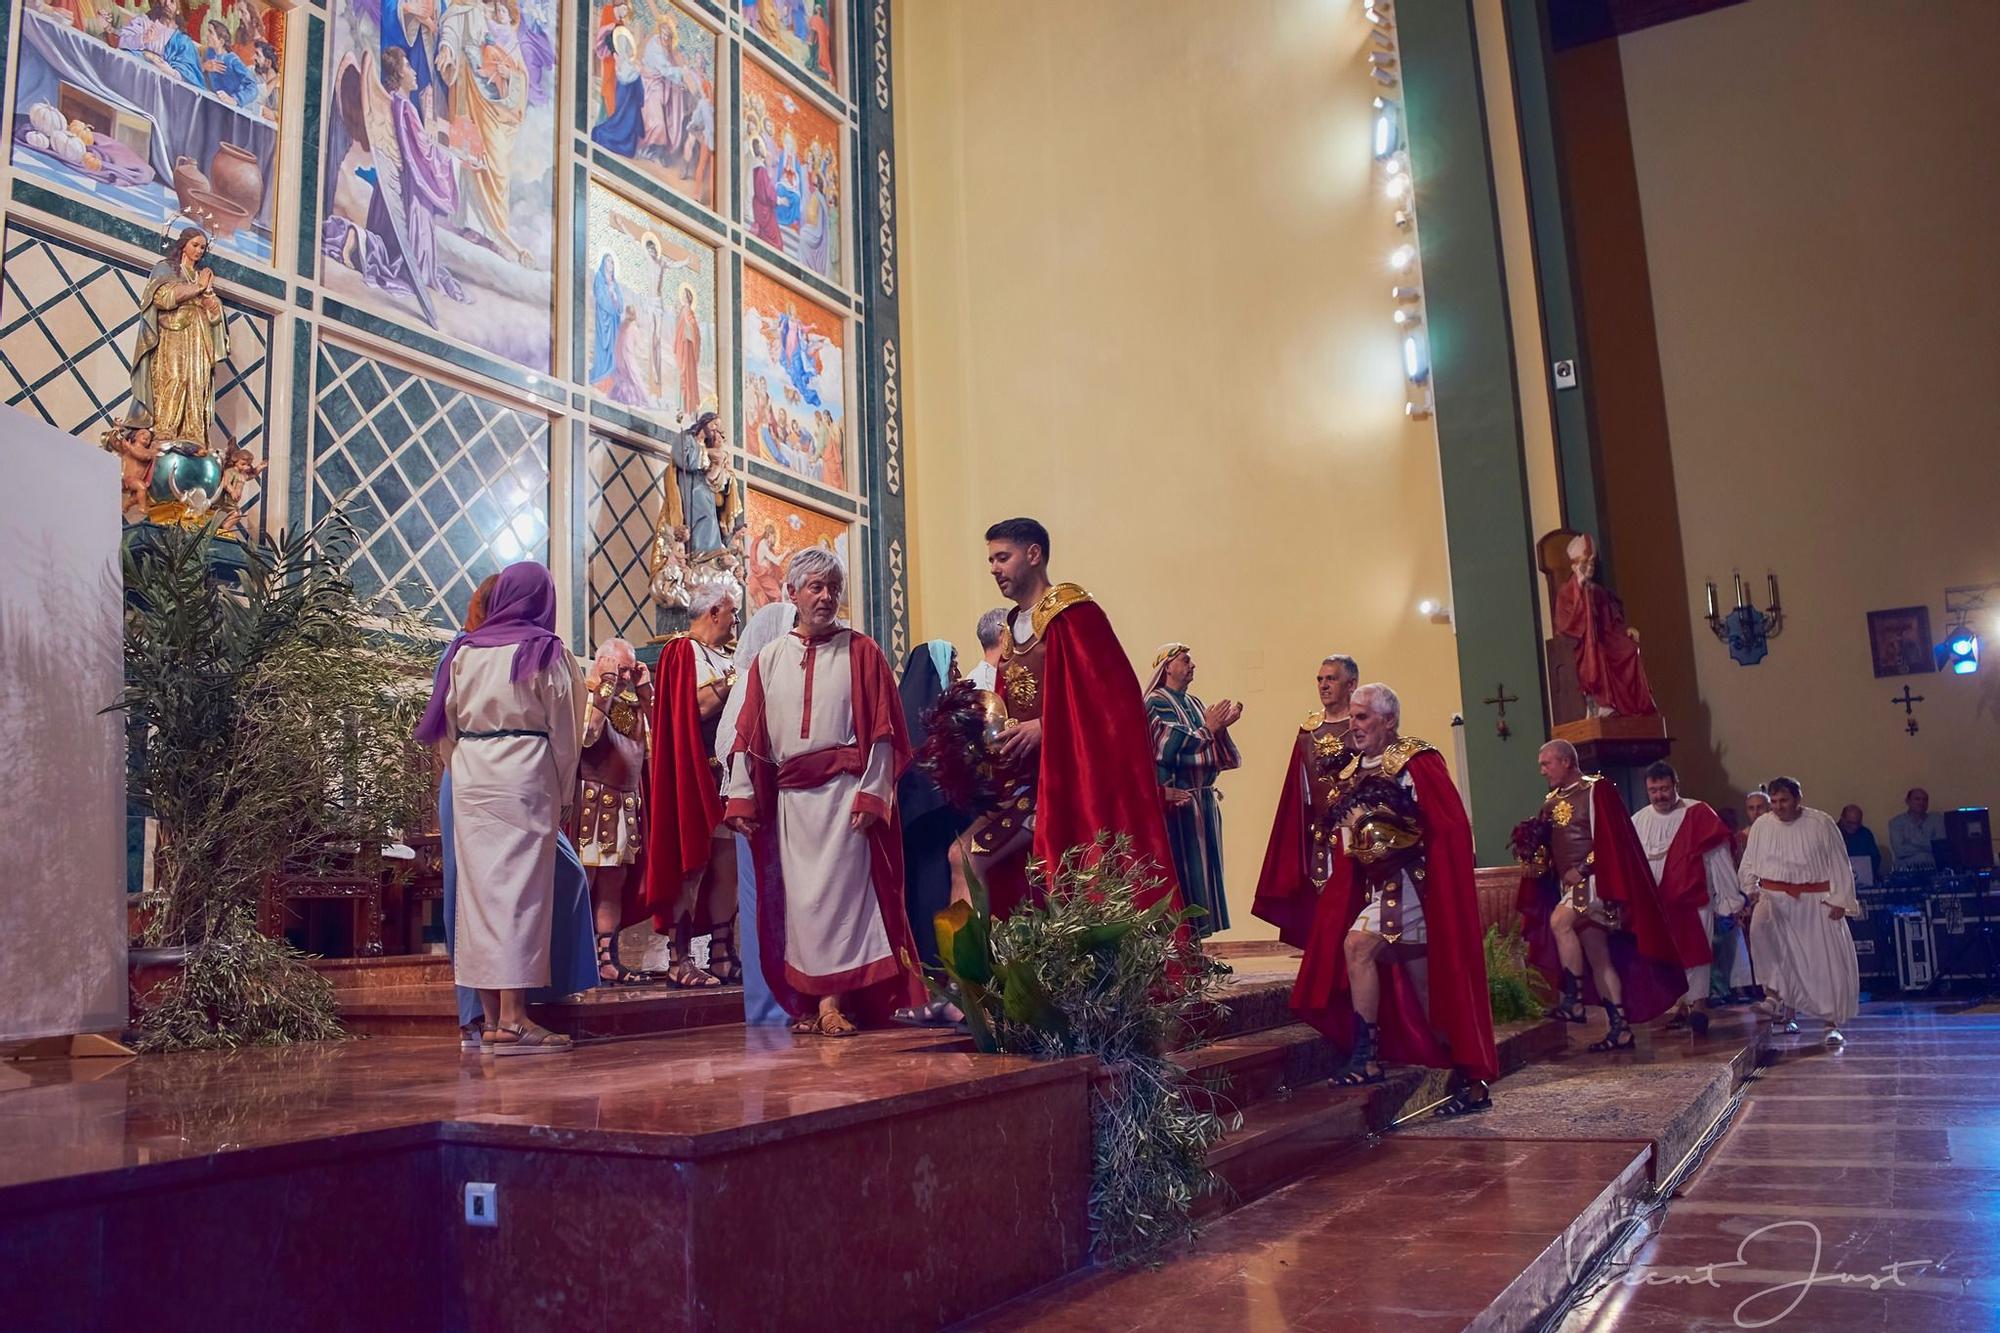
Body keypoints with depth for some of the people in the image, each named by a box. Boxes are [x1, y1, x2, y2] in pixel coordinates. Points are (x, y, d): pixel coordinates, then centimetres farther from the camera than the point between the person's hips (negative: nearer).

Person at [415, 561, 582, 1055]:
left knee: (479, 885, 8)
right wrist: (566, 794, 5)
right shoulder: (545, 651, -2)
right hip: (525, 774, -4)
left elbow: (446, 724, 11)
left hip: (470, 776, 4)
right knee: (521, 887, -4)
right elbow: (563, 728, -1)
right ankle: (513, 1016, -8)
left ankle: (490, 1015, 13)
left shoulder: (464, 650, 9)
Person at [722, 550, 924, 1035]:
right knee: (799, 896, 4)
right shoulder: (768, 660, 13)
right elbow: (749, 735, 10)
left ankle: (834, 999, -2)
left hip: (844, 792, -3)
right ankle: (811, 1002, 10)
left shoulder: (861, 652, 4)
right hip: (788, 798, 3)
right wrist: (742, 798, 2)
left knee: (837, 890, -7)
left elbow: (881, 730, -2)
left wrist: (870, 795, -11)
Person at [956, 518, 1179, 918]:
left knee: (968, 858, -16)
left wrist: (1044, 726, -19)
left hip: (1063, 774, -8)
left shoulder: (1071, 613, -8)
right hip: (1023, 775, 8)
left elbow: (1111, 691, -16)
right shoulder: (1013, 627, 17)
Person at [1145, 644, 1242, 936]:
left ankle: (1198, 933, 12)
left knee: (1204, 869, 8)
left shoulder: (1195, 704, 16)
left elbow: (1216, 751, 12)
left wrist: (1222, 725, -6)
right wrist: (1208, 727, -12)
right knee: (1185, 870, -8)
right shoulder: (1155, 703, -7)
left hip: (1205, 800, 8)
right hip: (1179, 800, -8)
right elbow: (1169, 747, -18)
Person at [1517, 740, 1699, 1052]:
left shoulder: (1596, 790, -7)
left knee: (1559, 921, -28)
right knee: (1597, 957, 7)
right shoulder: (1551, 801, 14)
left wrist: (1582, 868, -20)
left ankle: (1574, 1000, -20)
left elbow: (1610, 838, -14)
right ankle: (1619, 1028, 11)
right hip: (1570, 885, 8)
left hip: (1594, 881, -8)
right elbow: (1547, 847, 16)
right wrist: (1532, 842, -5)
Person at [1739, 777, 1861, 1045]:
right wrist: (1751, 890, -2)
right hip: (1774, 897, 1)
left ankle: (1832, 1023, 7)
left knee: (1827, 961, -3)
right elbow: (1748, 864, 13)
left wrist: (1840, 900, -7)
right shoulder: (1761, 826, 3)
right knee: (1761, 927, -29)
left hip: (1815, 902, -1)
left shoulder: (1821, 823, -4)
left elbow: (1840, 864, -1)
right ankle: (1776, 993, -15)